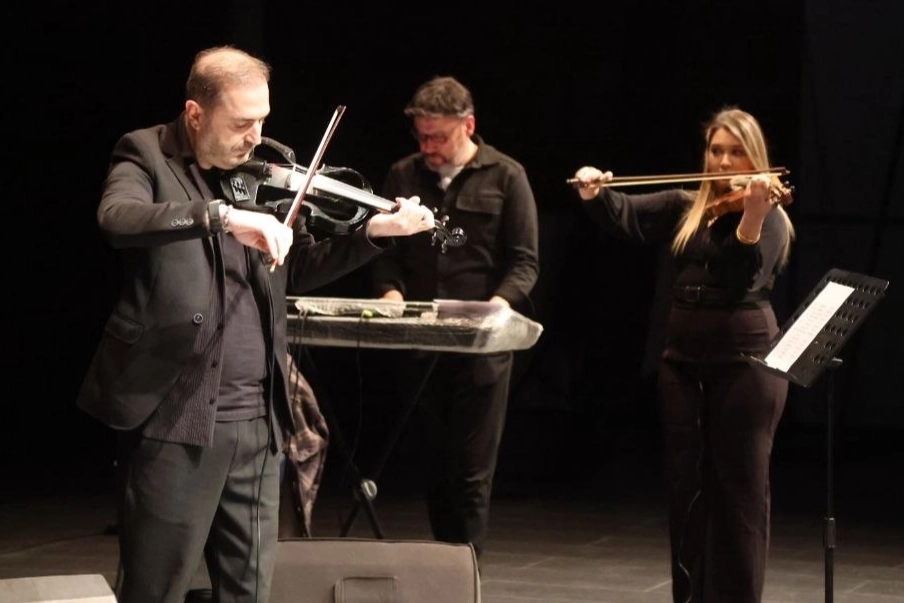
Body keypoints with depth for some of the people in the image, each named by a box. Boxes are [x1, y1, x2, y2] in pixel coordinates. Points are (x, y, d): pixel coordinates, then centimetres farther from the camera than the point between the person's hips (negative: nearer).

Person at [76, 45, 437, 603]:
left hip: (258, 416, 5)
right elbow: (116, 218, -26)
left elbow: (299, 270, 19)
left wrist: (374, 232, 4)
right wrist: (223, 216, -35)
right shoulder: (147, 156, -4)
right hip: (178, 414, -5)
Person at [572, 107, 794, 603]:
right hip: (682, 359, 6)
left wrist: (752, 214, -36)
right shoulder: (686, 207, 11)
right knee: (686, 486, 8)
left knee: (740, 489, -2)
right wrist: (593, 194, -12)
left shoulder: (769, 215, -6)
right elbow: (627, 216, 8)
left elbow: (746, 275, -21)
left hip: (745, 359, -6)